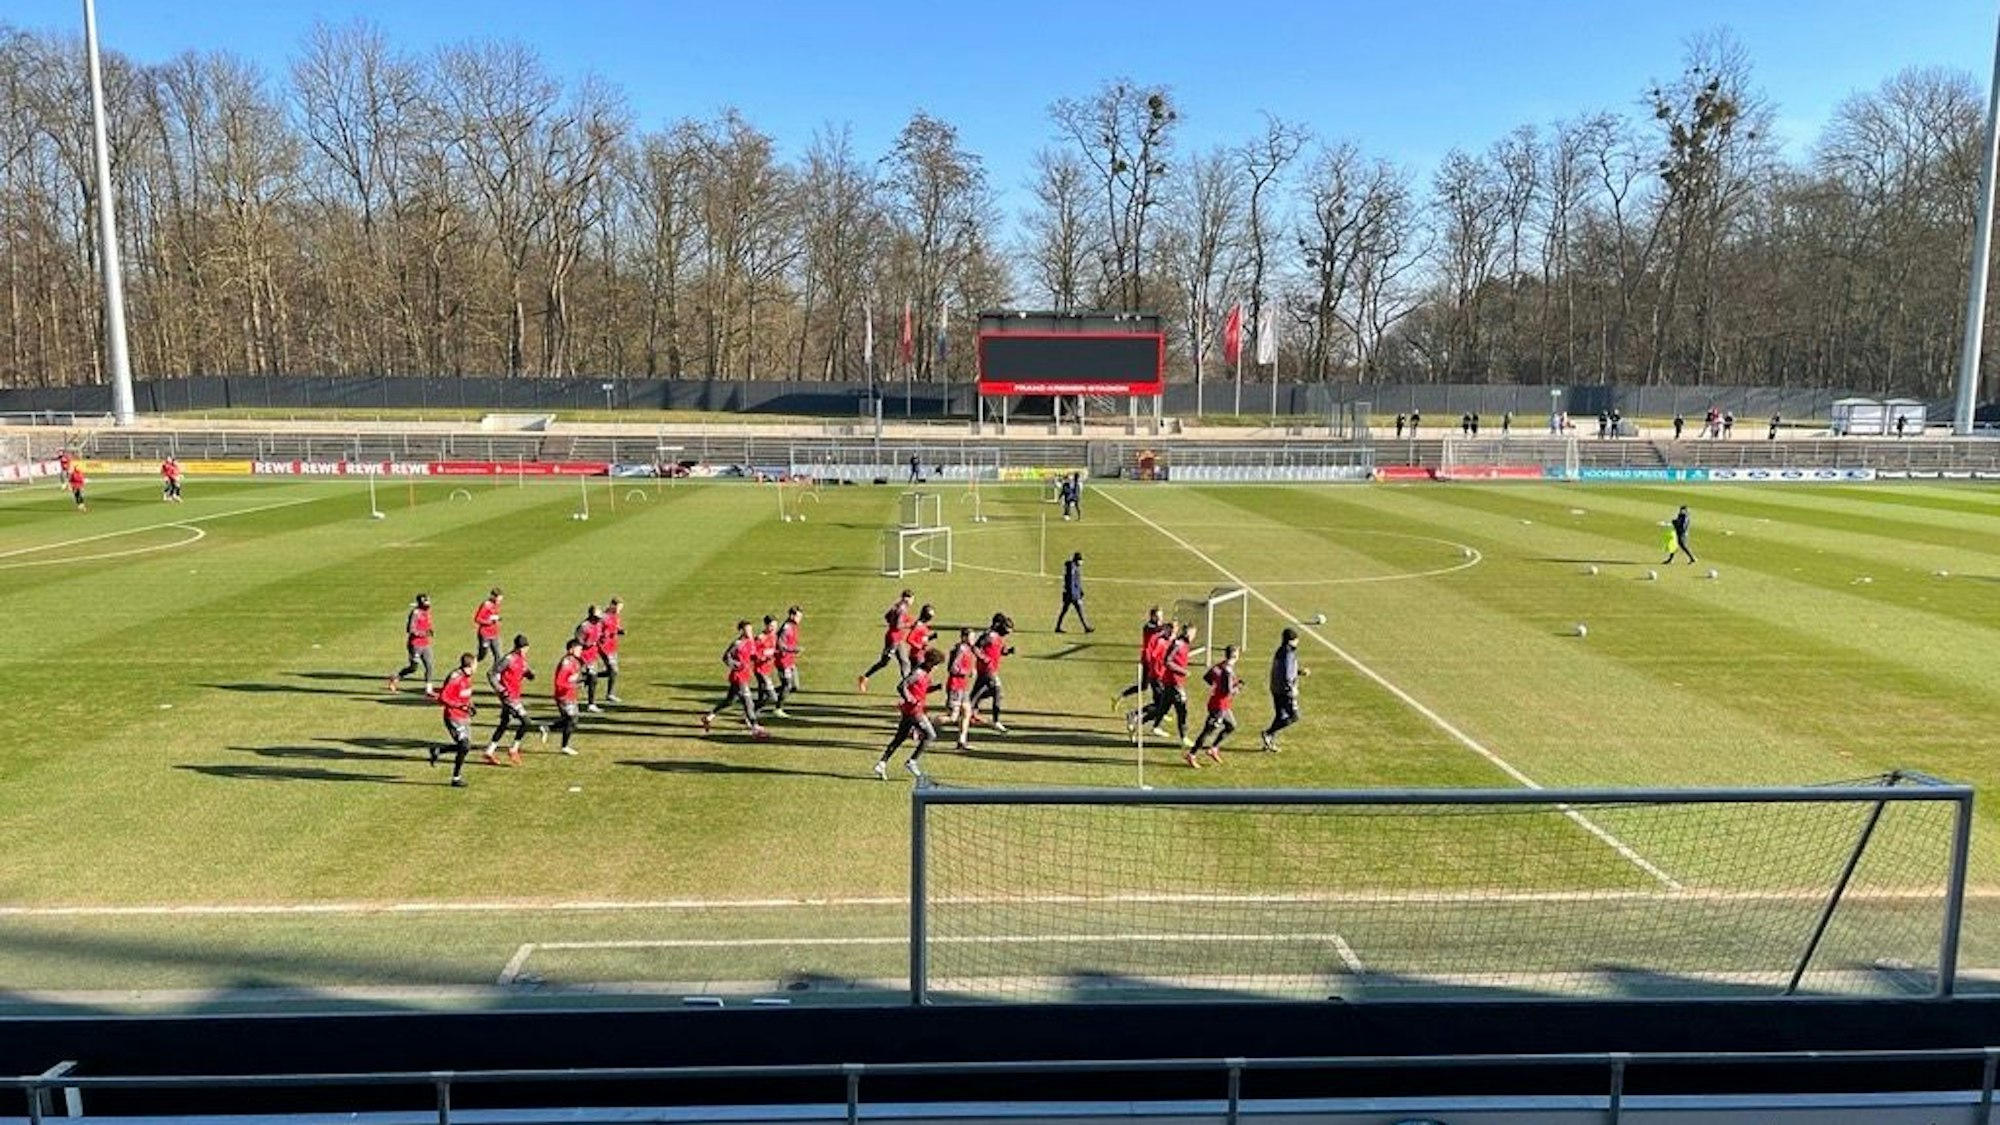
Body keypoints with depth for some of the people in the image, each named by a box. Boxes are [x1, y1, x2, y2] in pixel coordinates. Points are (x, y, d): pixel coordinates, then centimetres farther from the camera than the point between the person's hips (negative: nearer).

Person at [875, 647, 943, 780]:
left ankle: (882, 763, 13)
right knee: (930, 735, -6)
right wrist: (911, 701, -28)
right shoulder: (918, 673, -17)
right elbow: (901, 687, -23)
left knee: (900, 738, 12)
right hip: (913, 710, -9)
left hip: (917, 709, 9)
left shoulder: (926, 674, 11)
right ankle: (912, 762, -3)